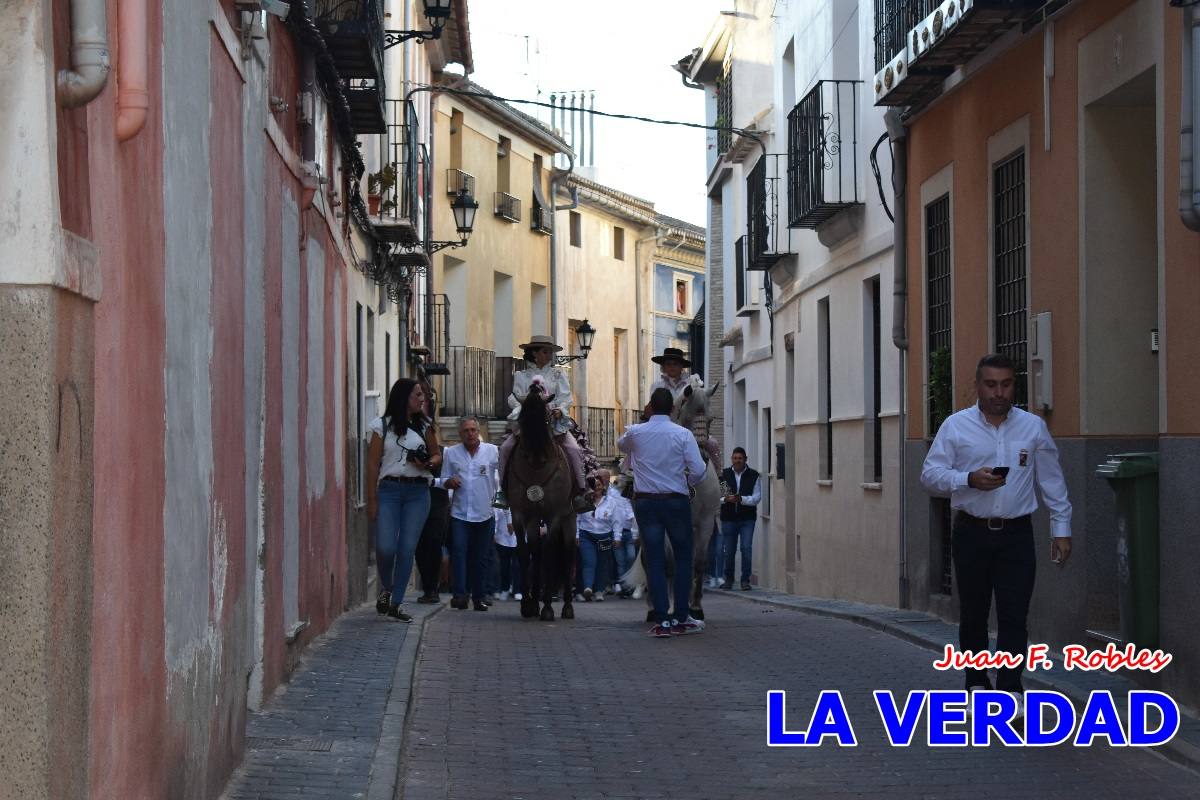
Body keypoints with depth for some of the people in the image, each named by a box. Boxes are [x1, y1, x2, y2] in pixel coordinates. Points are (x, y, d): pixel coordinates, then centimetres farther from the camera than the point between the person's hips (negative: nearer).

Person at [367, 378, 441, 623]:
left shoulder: (424, 426, 11)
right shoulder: (383, 425, 2)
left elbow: (437, 454, 18)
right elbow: (373, 463, 1)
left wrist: (428, 463, -7)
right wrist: (372, 499, -4)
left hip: (417, 491, 2)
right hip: (389, 489, -2)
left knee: (407, 548, -3)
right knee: (385, 547, -12)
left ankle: (396, 603, 5)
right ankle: (386, 589, 17)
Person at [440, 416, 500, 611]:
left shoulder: (493, 451, 4)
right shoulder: (451, 453, 7)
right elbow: (444, 480, 11)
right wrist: (449, 482, -10)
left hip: (484, 513, 0)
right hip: (459, 512, 0)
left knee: (480, 557, 5)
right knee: (458, 552, -12)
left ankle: (478, 597, 12)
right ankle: (459, 594, -14)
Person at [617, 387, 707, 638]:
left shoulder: (635, 433, -1)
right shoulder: (683, 434, -8)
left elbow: (621, 445, 23)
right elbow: (698, 471, -12)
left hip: (645, 502, 2)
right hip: (676, 501, -1)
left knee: (654, 560, 3)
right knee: (683, 558, 11)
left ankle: (662, 621, -1)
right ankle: (681, 619, 11)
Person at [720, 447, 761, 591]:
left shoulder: (754, 476, 2)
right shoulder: (724, 475, 6)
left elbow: (757, 497, -4)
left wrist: (741, 499, -20)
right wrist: (726, 499, -18)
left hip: (747, 519, -2)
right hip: (728, 518, 2)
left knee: (746, 548, -10)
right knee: (728, 550, 6)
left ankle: (745, 580, -2)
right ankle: (728, 579, 22)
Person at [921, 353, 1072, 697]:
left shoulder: (1033, 427, 6)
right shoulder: (956, 426, 2)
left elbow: (1053, 481, 11)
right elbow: (930, 473, -2)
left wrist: (1061, 529, 8)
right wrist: (969, 479, -18)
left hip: (1016, 534, 0)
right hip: (972, 534, 0)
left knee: (1014, 616, -7)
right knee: (973, 614, 8)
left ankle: (1009, 690, -7)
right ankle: (977, 685, 20)